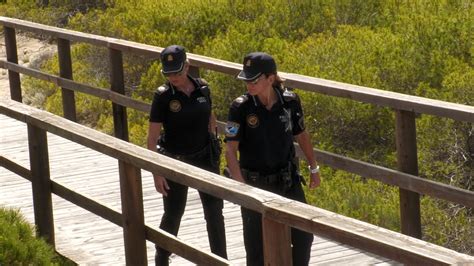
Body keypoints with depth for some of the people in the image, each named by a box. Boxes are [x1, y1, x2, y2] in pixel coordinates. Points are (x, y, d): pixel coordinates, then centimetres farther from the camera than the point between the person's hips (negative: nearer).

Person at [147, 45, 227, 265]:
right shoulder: (163, 96, -16)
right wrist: (156, 173, -18)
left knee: (215, 211, 6)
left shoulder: (202, 88, -5)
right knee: (173, 214, 7)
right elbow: (152, 137, -15)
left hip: (204, 158, 3)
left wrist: (211, 147, 12)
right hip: (175, 161, -3)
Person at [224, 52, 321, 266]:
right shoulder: (240, 107, -16)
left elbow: (301, 135, 8)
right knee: (256, 246, 5)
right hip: (255, 183, -2)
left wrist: (314, 168, 16)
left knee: (303, 236, 9)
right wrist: (241, 184, -31)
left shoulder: (290, 101, -9)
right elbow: (230, 149, -19)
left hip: (288, 180, 3)